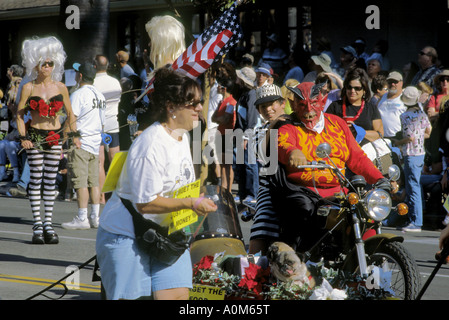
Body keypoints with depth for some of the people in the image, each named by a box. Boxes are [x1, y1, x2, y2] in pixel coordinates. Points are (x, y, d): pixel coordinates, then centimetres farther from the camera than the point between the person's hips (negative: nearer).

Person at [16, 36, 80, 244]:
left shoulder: (60, 87, 5)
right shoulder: (28, 88, -2)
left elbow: (70, 114, 13)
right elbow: (20, 115, -1)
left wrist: (74, 135, 5)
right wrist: (23, 137, -12)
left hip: (55, 137, 2)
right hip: (34, 137, -2)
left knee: (51, 180, 3)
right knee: (36, 179, -3)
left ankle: (48, 224, 7)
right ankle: (37, 225, 0)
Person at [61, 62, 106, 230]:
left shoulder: (78, 95, -11)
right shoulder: (100, 95, 13)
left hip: (80, 142, -8)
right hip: (96, 143, 8)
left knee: (80, 181, -6)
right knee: (94, 181, 9)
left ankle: (82, 218, -6)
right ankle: (95, 216, 10)